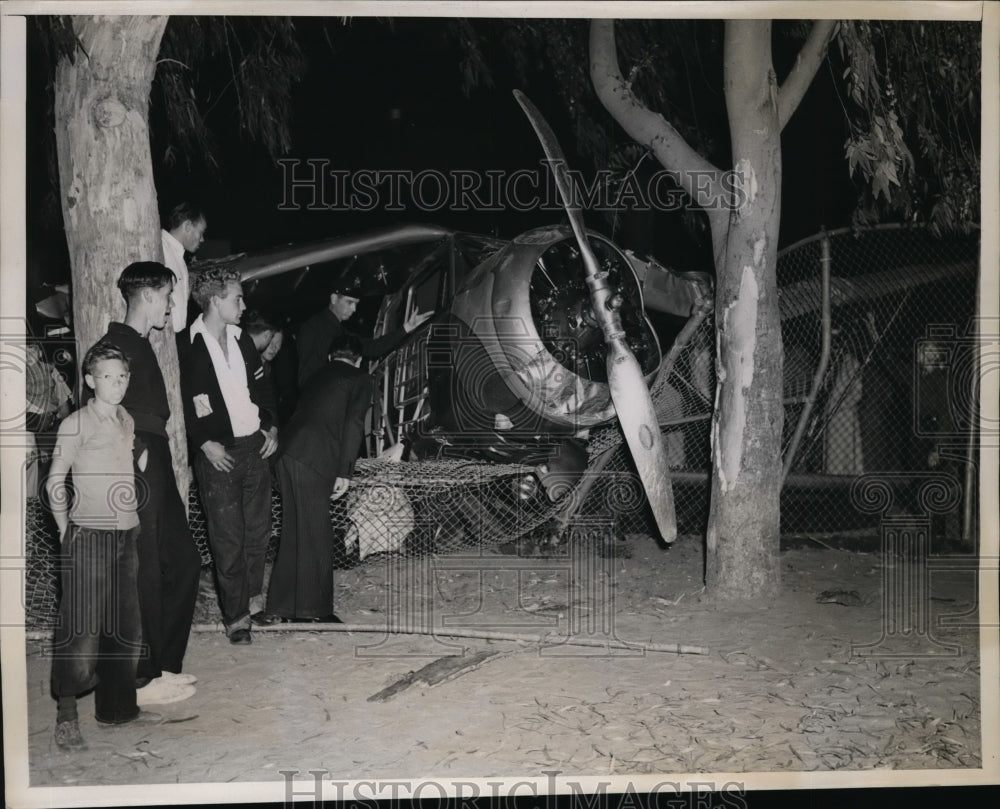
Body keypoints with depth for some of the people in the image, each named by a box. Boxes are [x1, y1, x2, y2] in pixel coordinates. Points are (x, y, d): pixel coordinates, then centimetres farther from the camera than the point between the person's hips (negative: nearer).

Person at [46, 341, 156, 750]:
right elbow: (55, 482, -3)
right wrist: (66, 529, 0)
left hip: (126, 535, 6)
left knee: (126, 625, 11)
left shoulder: (128, 421, 10)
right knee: (81, 627, -6)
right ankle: (66, 717, 4)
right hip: (89, 537, -6)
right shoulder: (76, 424, -6)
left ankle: (119, 706, 23)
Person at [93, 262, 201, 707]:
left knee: (183, 561, 13)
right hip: (134, 474, -10)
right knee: (144, 577, -3)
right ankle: (142, 680, 8)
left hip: (157, 473, 10)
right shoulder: (117, 344, -13)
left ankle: (165, 664, 23)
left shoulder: (141, 344, 16)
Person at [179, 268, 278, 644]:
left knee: (258, 529, 14)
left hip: (254, 445, 6)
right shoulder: (186, 346, -11)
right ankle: (235, 616, 10)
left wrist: (271, 425, 7)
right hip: (217, 454, -6)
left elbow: (261, 385, 18)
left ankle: (253, 598, 32)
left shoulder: (241, 339, 11)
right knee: (228, 538, -1)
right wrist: (204, 442, -15)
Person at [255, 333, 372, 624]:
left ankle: (280, 607, 17)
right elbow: (353, 424, -6)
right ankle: (313, 608, 6)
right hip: (313, 458, -7)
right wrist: (344, 471, -8)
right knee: (315, 535, 0)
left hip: (287, 453, 7)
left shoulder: (318, 376, 26)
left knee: (293, 533, 13)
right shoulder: (360, 380, 6)